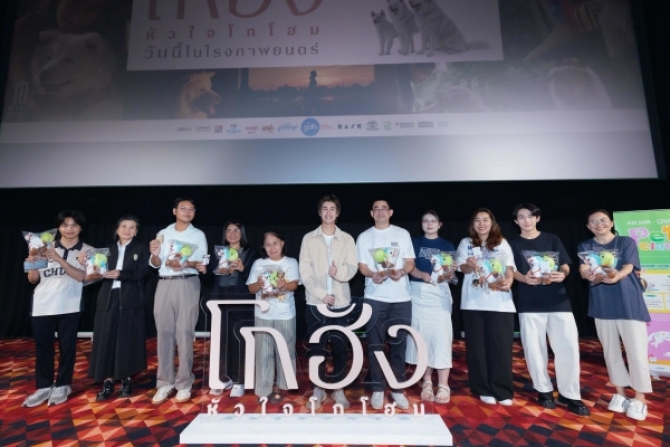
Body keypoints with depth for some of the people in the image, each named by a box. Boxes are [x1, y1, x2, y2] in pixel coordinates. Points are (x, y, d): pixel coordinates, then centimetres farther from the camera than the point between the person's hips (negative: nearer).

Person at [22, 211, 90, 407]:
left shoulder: (86, 250, 0)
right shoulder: (46, 247, 5)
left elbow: (81, 276, -13)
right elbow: (33, 279, 7)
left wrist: (59, 259, -20)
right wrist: (32, 263, -12)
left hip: (68, 307, -2)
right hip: (42, 306, 2)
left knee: (67, 346, 6)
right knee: (42, 347, 9)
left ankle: (62, 386, 22)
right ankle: (44, 387, 24)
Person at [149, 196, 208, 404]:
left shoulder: (198, 235, 6)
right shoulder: (163, 233, 13)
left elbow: (202, 264, -2)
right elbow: (155, 264, 9)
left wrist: (188, 264, -23)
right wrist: (155, 254, -13)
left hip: (187, 285, -3)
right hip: (164, 285, 3)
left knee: (184, 334, -2)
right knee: (164, 333, 5)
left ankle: (184, 384, 8)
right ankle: (164, 383, 15)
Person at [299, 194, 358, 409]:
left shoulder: (347, 239, 6)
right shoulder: (309, 238, 3)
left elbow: (353, 267, -3)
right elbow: (305, 272, -3)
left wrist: (340, 271, -25)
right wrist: (321, 294, -11)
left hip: (341, 302, 1)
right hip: (315, 302, 0)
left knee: (340, 347, 7)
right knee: (316, 347, 7)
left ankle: (338, 390, 25)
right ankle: (319, 389, 25)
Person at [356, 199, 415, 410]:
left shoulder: (402, 234, 7)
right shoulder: (364, 237, 7)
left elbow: (410, 262, 4)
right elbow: (362, 266, 3)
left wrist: (401, 271, -18)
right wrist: (373, 275, -19)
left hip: (401, 298, 0)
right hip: (375, 298, 0)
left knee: (399, 344, 7)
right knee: (375, 345, 4)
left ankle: (397, 389, 21)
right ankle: (377, 389, 18)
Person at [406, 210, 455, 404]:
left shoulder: (447, 246, 10)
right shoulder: (414, 243, 10)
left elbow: (451, 271, 2)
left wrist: (445, 275, -21)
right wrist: (422, 275, -22)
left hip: (440, 293, 0)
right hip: (418, 293, 1)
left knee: (441, 337, -3)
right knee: (422, 337, 5)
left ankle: (444, 386, 6)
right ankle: (427, 382, 18)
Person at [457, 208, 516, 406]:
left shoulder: (502, 243, 8)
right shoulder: (466, 243, 8)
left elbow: (509, 268, 2)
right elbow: (462, 268, 0)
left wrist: (508, 281, -20)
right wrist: (470, 265, -23)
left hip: (500, 302, 0)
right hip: (473, 302, 0)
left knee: (501, 345, 1)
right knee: (477, 346, 5)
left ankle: (502, 391, 13)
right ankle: (484, 389, 17)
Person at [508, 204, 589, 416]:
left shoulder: (552, 240, 10)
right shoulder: (513, 244, 8)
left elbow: (565, 264, 5)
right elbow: (511, 270, 1)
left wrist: (562, 274, -17)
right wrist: (524, 278, -20)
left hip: (558, 300, 1)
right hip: (529, 303, 0)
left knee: (568, 346, -1)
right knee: (534, 348, 4)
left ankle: (569, 394, 15)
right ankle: (544, 390, 20)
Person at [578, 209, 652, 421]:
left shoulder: (626, 242, 1)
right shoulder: (585, 247, 6)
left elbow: (628, 268, -13)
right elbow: (583, 270, -9)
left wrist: (615, 277, -36)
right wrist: (592, 276, -34)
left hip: (629, 303, -2)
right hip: (602, 305, 2)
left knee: (636, 351, 1)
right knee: (610, 350, 11)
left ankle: (639, 398, 17)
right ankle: (620, 393, 26)